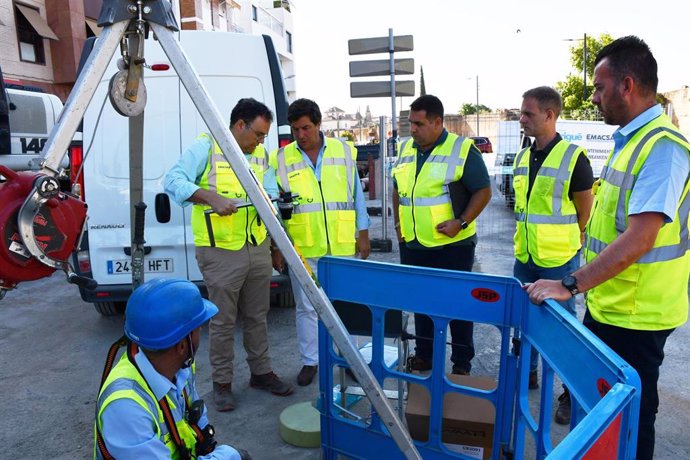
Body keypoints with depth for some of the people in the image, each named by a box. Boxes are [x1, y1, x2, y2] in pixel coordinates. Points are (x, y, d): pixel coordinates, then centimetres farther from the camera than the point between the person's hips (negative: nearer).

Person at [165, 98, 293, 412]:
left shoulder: (261, 155, 12)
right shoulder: (205, 147, -6)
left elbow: (270, 191, 9)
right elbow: (173, 180, -15)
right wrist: (212, 197, -27)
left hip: (258, 248, 6)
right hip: (221, 251, -6)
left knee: (257, 316, 16)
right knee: (223, 321, 4)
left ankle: (261, 372, 32)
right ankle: (222, 383, 21)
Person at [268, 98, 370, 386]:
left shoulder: (344, 151, 4)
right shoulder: (281, 158, 2)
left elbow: (356, 194, 7)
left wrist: (363, 233, 5)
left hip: (342, 244, 1)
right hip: (302, 247, 0)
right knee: (306, 306, 9)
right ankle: (310, 361, 25)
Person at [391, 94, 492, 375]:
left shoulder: (462, 149, -9)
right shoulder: (406, 149, 9)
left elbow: (483, 191, -9)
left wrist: (461, 222, -18)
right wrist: (398, 223, 9)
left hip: (452, 245, -5)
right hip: (412, 245, 6)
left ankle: (462, 363, 23)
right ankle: (424, 355, 33)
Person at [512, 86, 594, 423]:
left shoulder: (573, 157, -12)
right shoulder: (522, 158, 7)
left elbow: (585, 210, -6)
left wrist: (566, 242, 2)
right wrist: (530, 240, 13)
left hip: (559, 260, -6)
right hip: (525, 257, 7)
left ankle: (572, 393, 22)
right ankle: (528, 374, 37)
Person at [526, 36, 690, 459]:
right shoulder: (629, 139, 9)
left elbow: (639, 239, -28)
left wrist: (570, 285, -28)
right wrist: (584, 285, 17)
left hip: (635, 315, -9)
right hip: (607, 305, 9)